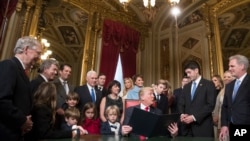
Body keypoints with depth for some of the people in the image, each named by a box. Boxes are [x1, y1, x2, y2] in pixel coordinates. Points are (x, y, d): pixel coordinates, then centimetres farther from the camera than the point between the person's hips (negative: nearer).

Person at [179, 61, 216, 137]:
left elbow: (210, 105, -11)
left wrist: (194, 117, -16)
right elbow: (181, 104, 13)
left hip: (203, 126, -4)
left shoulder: (209, 84, -2)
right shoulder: (186, 87, 15)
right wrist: (182, 114, -7)